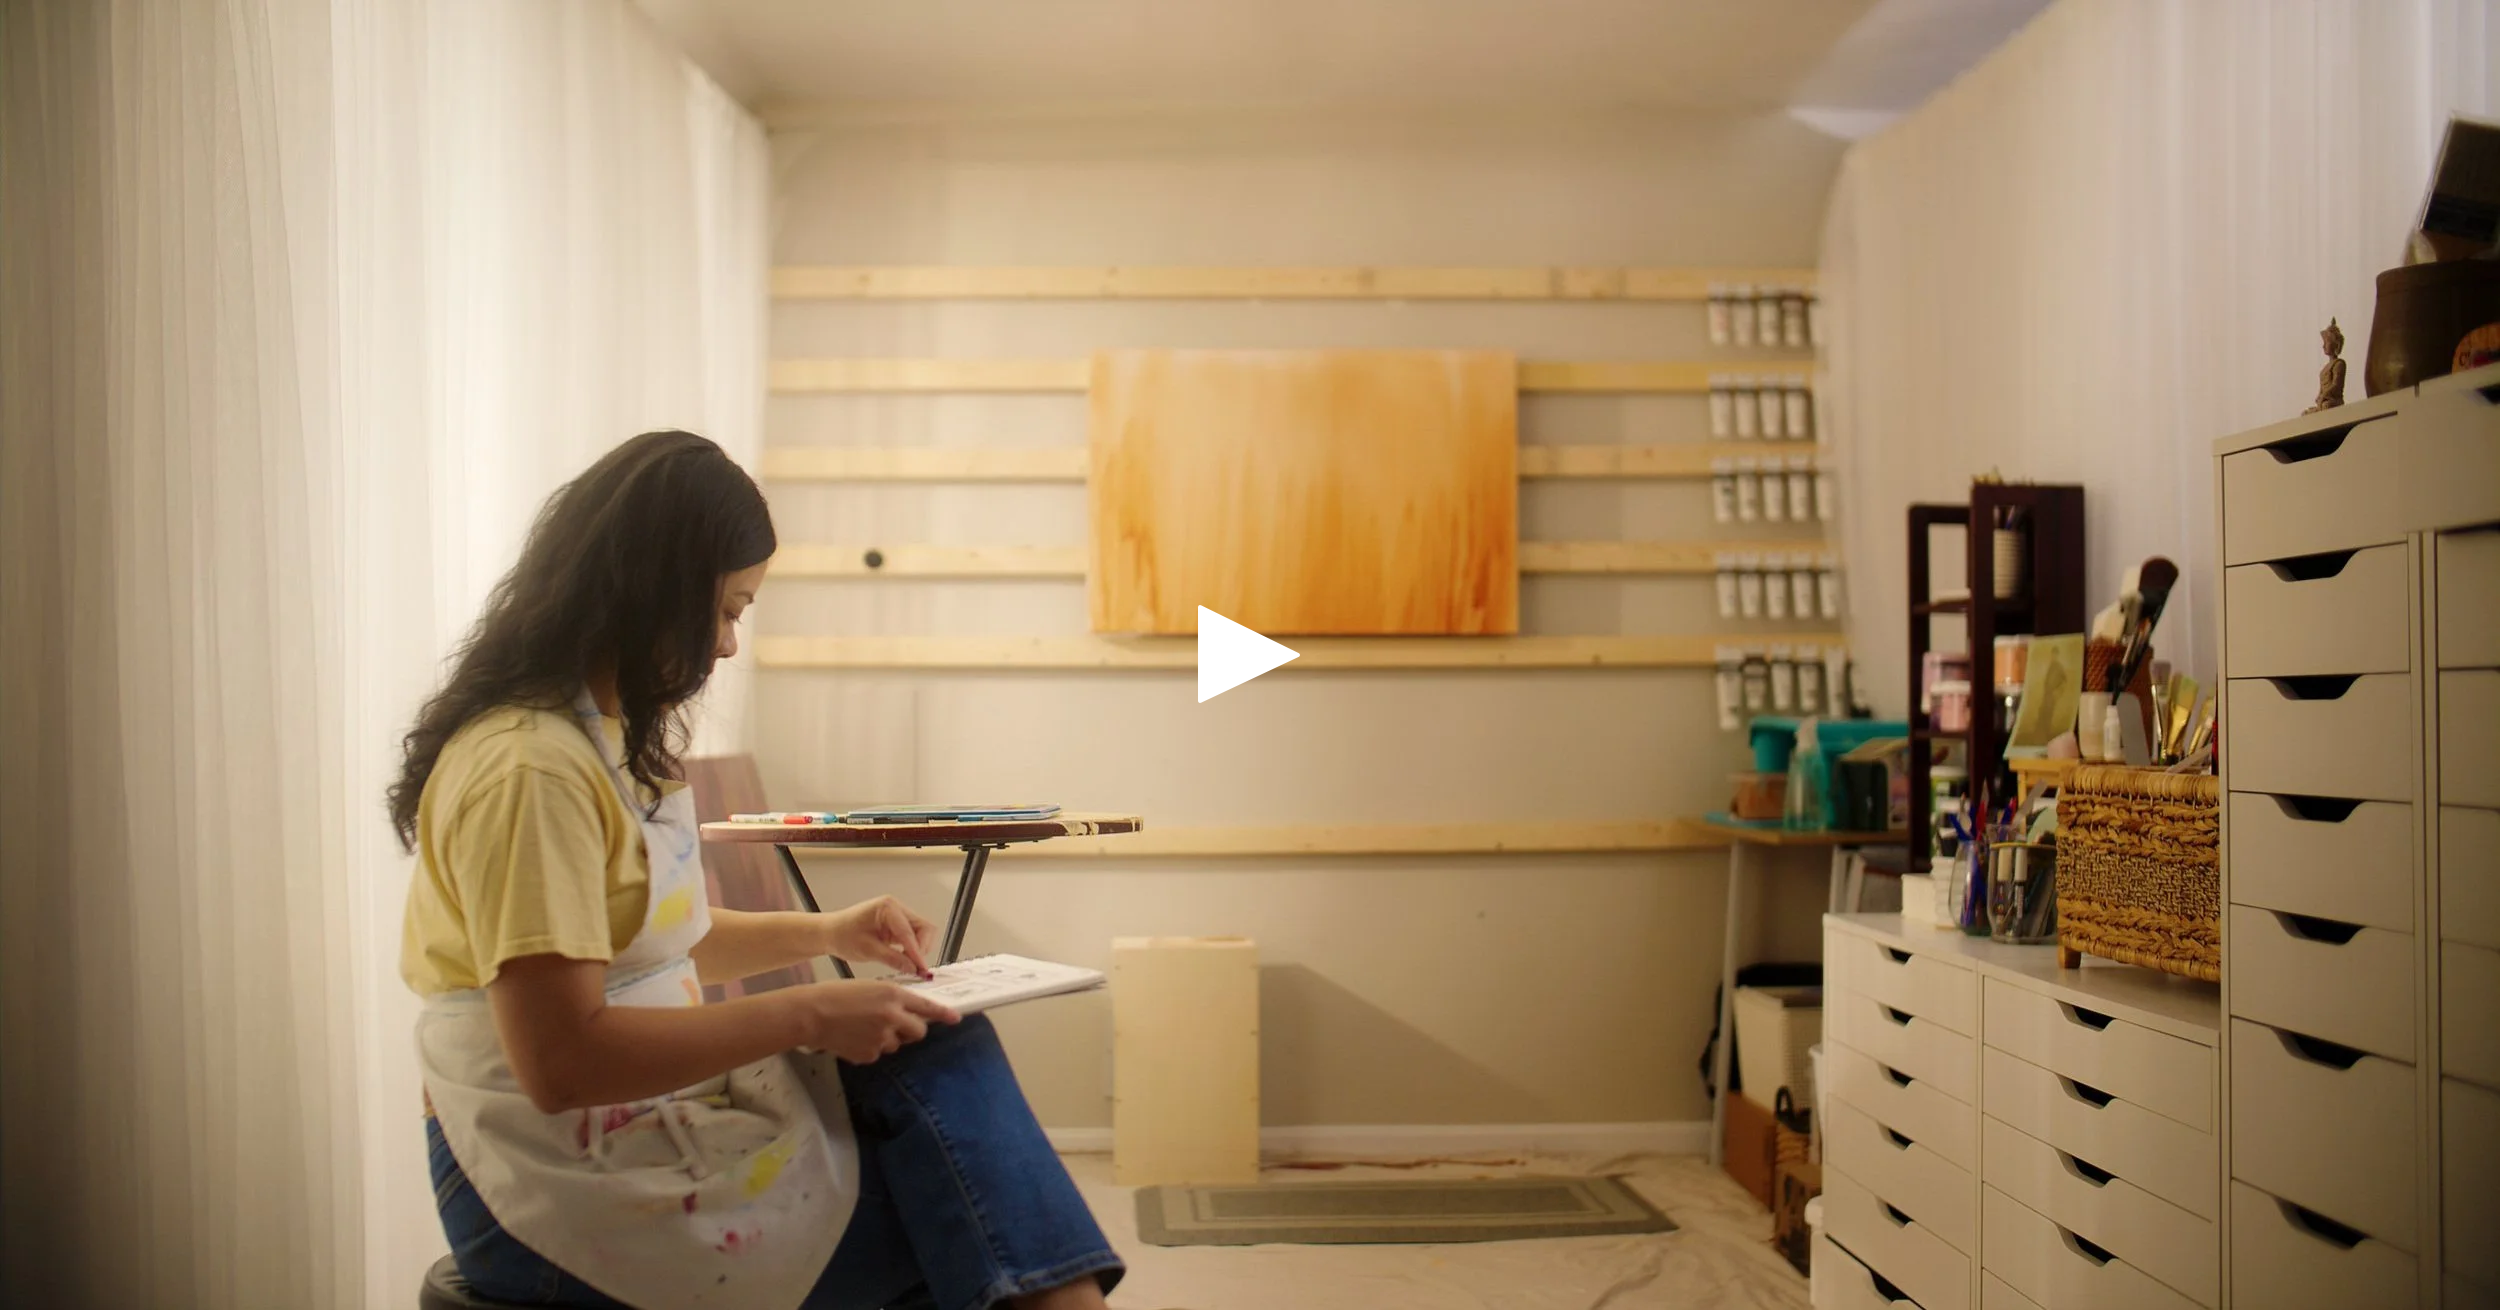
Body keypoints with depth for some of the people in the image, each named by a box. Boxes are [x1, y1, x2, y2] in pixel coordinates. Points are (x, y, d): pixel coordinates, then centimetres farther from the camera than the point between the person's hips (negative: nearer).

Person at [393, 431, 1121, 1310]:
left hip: (646, 1106, 8)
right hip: (559, 1184, -8)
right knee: (958, 1213, -14)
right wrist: (803, 1015, -21)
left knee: (939, 1055, -12)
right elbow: (561, 1060, -25)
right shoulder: (528, 769, -20)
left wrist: (825, 934, 7)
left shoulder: (614, 735, 10)